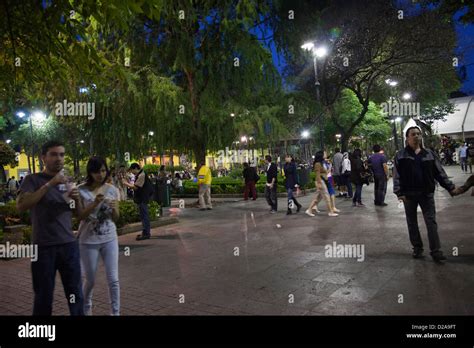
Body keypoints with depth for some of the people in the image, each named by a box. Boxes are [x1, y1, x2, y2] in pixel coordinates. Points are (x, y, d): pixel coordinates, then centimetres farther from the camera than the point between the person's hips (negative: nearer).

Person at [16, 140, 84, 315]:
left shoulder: (67, 181, 12)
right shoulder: (33, 179, -1)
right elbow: (21, 206, -17)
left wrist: (77, 199, -5)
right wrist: (49, 184, -22)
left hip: (69, 245, 3)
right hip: (44, 247, -3)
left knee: (75, 293, 6)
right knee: (43, 296, 8)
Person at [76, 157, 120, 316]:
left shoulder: (112, 189, 0)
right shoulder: (82, 190, -7)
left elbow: (115, 218, 2)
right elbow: (80, 216, -11)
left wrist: (114, 209, -20)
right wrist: (95, 204, -25)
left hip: (109, 239, 2)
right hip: (88, 241, -2)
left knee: (113, 279, -1)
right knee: (90, 280, 12)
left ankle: (115, 312, 13)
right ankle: (86, 307, 40)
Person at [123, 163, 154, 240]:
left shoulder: (141, 175, -18)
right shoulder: (139, 175, 15)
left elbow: (136, 187, -18)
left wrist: (126, 184, -8)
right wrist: (128, 184, 9)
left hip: (142, 199, -11)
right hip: (141, 198, 11)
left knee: (144, 216, -6)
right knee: (143, 215, 15)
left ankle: (146, 233, -2)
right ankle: (146, 232, 23)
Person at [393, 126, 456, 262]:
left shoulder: (429, 154, 7)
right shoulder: (401, 155, 1)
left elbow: (439, 172, 9)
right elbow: (397, 176, -4)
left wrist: (450, 187, 3)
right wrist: (399, 192, -14)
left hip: (426, 193, 1)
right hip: (409, 194, -1)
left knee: (431, 222, -2)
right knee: (412, 223, 9)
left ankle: (435, 251, 2)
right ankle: (417, 248, 22)